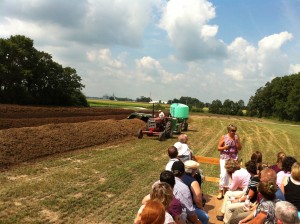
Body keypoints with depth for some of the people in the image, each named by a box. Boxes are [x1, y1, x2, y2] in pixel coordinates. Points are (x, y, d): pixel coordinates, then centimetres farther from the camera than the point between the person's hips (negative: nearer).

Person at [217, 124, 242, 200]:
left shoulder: (236, 137, 2)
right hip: (224, 158, -3)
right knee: (223, 174, -8)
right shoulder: (223, 137, -5)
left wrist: (237, 141, -13)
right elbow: (218, 148, -2)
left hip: (234, 159, 3)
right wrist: (224, 147, -22)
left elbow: (240, 148, 2)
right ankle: (221, 191, 1)